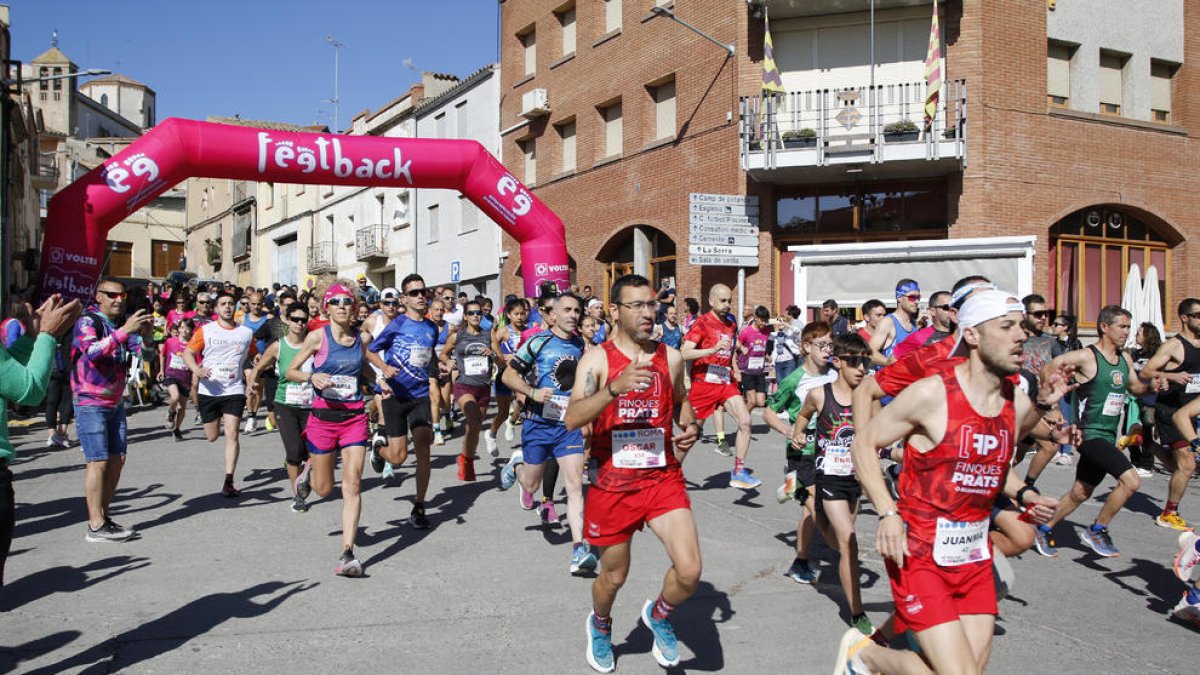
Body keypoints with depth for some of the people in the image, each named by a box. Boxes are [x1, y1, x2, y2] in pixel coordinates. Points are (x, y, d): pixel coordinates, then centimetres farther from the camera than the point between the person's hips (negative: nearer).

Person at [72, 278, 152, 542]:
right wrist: (125, 330, -36)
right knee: (98, 461, -9)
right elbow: (92, 351, -29)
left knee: (117, 458, 8)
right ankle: (96, 526, -6)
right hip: (91, 403, -8)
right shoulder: (87, 321, -10)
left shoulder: (118, 325, 13)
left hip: (115, 402, 8)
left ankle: (103, 516, 17)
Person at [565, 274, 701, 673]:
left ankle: (659, 615, 22)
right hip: (612, 483, -2)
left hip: (663, 478, 2)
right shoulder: (597, 359, -7)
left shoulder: (671, 357, 3)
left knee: (689, 572, -13)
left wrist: (690, 427, -1)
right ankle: (600, 625, 50)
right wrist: (615, 388, -32)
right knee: (613, 576, 14)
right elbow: (573, 419, -19)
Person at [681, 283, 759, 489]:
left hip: (726, 382, 5)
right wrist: (713, 349, -28)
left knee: (745, 421, -12)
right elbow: (685, 353, -19)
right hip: (704, 382, -5)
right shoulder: (702, 323, -8)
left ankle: (738, 473, -5)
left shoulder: (731, 325, 13)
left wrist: (735, 370, 13)